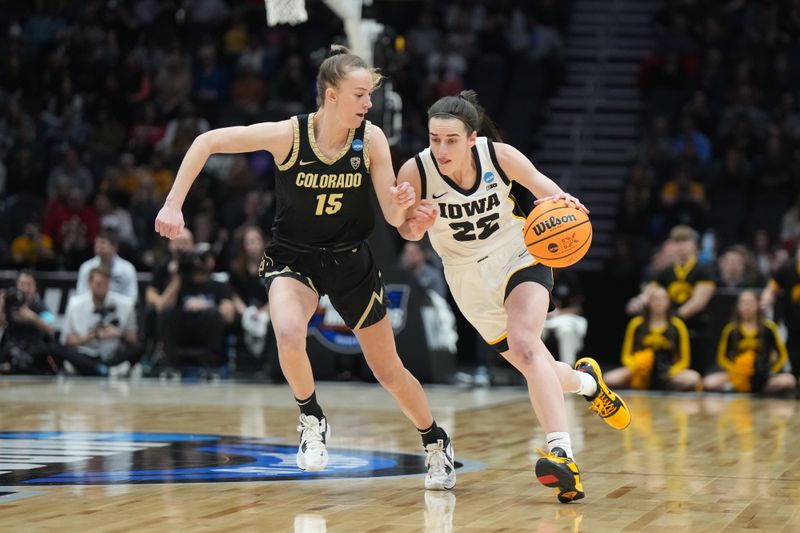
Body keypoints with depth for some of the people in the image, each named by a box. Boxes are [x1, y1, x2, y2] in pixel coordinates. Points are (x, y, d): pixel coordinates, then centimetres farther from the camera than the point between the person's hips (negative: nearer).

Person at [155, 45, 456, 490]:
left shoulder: (371, 138, -15)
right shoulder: (289, 135, -21)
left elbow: (394, 218, -13)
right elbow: (208, 141, -15)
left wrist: (401, 204, -37)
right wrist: (174, 205, -20)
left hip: (351, 259, 2)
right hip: (294, 257, -2)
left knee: (389, 370, 9)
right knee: (289, 335, -33)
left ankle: (437, 442, 36)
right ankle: (313, 420, -5)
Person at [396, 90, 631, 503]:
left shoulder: (499, 156, -21)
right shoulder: (415, 172, -22)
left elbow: (545, 189, -11)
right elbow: (406, 231, -9)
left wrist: (562, 203, -34)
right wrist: (417, 226, -33)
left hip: (519, 258, -2)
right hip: (471, 281, 2)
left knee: (522, 342, -29)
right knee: (538, 372, 9)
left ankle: (561, 453, -37)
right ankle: (586, 380, 45)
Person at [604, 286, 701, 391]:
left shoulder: (677, 325, 2)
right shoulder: (637, 324, 3)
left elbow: (683, 360, 5)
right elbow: (626, 356, 7)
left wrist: (671, 373, -15)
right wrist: (634, 366, -15)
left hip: (666, 373, 0)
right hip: (640, 373, 0)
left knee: (693, 378, -31)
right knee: (610, 379, -28)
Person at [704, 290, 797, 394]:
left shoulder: (768, 328, 0)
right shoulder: (731, 330, 1)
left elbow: (782, 355, 5)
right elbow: (722, 357, 8)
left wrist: (771, 372, -11)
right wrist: (734, 369, -11)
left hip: (763, 376, 0)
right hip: (739, 377, 0)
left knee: (788, 381, -31)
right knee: (710, 382, -27)